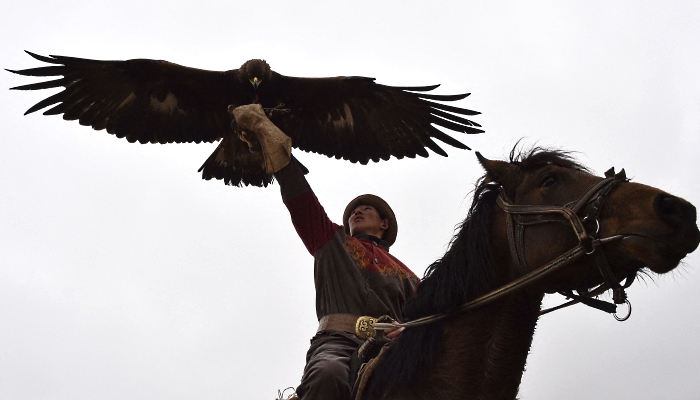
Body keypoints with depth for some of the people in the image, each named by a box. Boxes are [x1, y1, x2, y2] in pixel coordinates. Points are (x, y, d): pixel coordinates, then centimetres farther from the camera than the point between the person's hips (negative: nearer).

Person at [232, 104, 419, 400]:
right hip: (337, 341, -1)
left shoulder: (405, 276, 34)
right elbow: (298, 194, 27)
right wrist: (263, 128, 25)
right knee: (328, 374, -41)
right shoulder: (332, 241, 33)